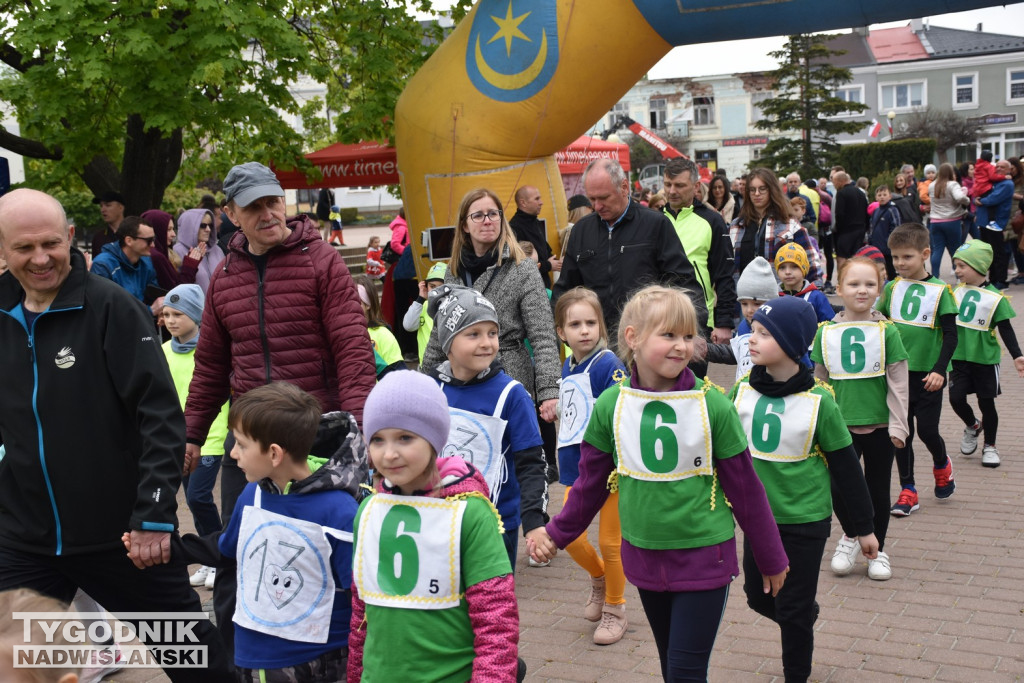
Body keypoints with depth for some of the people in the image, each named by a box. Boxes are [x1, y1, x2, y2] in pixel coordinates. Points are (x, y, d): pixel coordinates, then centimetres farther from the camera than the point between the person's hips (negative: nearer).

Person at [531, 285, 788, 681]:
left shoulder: (713, 405, -13)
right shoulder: (611, 404, -7)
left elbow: (745, 488, -4)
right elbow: (591, 481, 7)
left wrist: (772, 558, 4)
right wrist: (557, 535, 12)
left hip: (704, 556, -3)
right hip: (644, 556, 3)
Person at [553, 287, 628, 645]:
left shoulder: (607, 365, -16)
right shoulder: (567, 368, 7)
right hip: (576, 468, 6)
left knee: (610, 541, 6)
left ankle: (614, 610, 25)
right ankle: (599, 578, 37)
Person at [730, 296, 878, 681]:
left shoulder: (818, 401, -15)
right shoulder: (743, 391, -5)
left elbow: (846, 468, -7)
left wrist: (864, 527, -1)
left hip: (806, 521, -4)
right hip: (758, 517, 4)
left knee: (793, 610, 5)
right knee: (758, 597, 16)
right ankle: (807, 614, 46)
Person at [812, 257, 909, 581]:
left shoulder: (886, 331, -4)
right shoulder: (826, 333, 1)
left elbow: (898, 383, -4)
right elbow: (820, 383, 7)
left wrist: (898, 425, -8)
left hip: (879, 424, -1)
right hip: (841, 424, 1)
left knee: (878, 489, 10)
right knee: (838, 486, -1)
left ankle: (877, 549, 29)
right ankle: (850, 536, 28)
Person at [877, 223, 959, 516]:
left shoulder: (940, 290, -7)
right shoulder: (891, 289, 2)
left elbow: (950, 335, -7)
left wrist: (939, 370, -15)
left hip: (927, 375, -3)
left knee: (927, 430, -1)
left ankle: (942, 465, 32)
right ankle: (908, 490, 15)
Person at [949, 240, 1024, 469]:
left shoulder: (996, 298, -11)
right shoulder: (956, 292, 2)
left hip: (985, 360, -3)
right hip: (959, 357, 3)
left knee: (986, 402, 6)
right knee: (956, 398, -5)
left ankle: (990, 446, 24)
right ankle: (972, 427, 27)